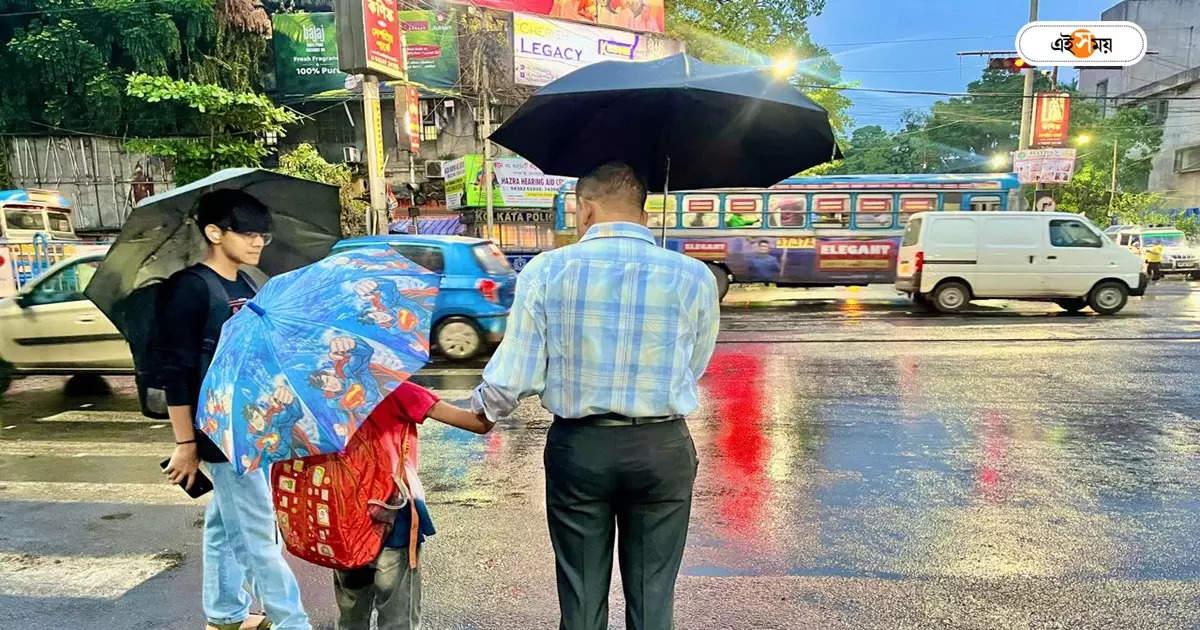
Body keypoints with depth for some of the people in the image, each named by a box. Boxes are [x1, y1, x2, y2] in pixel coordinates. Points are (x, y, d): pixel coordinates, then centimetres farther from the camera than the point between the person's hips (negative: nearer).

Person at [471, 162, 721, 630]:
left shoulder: (545, 270, -8)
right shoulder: (694, 277, -6)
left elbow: (515, 375, -8)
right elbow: (692, 370, 5)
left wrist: (481, 408, 13)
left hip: (577, 448, 0)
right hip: (662, 450, 0)